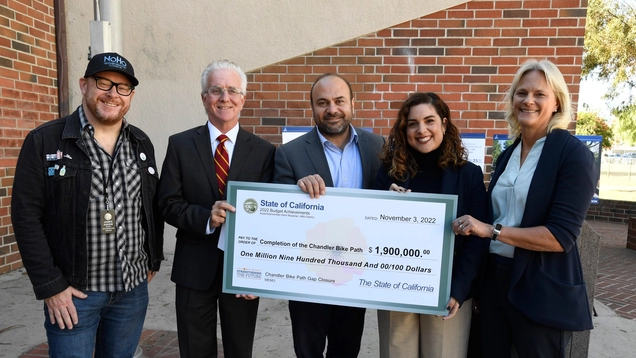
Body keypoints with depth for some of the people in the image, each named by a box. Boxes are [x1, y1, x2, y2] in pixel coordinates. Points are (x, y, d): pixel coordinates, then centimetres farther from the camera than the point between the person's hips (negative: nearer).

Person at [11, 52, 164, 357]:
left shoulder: (141, 144, 5)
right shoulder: (44, 142, -7)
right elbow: (26, 215, -9)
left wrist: (153, 261, 8)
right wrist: (50, 286, -11)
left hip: (134, 287, 4)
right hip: (72, 291, -3)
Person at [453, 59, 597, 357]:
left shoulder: (573, 153, -10)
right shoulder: (508, 154, 9)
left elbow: (561, 236, -18)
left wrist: (491, 230, -22)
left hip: (543, 290, -6)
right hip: (495, 278, 6)